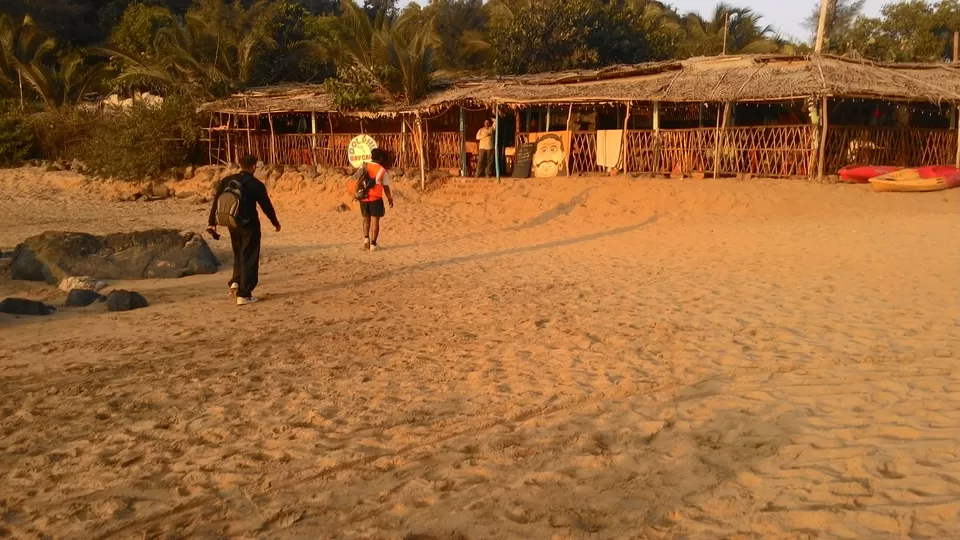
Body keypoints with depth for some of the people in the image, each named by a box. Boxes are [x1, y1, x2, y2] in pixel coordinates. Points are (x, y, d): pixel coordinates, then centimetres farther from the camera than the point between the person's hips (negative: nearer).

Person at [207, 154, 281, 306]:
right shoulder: (256, 185, -11)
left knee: (238, 254, 25)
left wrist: (212, 223, 11)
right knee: (249, 259, 2)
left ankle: (235, 281, 8)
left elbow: (216, 202, 3)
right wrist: (275, 223, 11)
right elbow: (267, 206, -5)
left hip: (233, 224, 5)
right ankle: (244, 294, 1)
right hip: (249, 225, -5)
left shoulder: (227, 181, 1)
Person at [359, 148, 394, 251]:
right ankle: (373, 244, 0)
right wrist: (390, 199, 13)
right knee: (375, 220, 2)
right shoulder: (382, 171, -4)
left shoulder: (363, 167, 6)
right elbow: (386, 187, 0)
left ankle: (366, 238, 2)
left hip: (363, 197, 4)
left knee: (366, 218, 20)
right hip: (375, 198, -4)